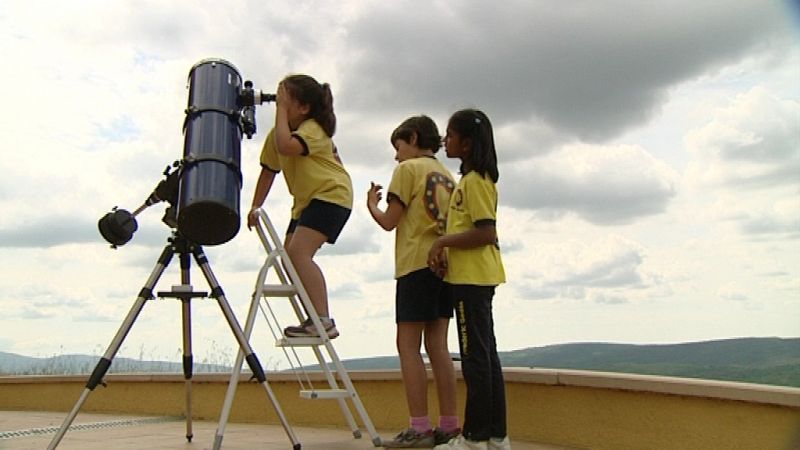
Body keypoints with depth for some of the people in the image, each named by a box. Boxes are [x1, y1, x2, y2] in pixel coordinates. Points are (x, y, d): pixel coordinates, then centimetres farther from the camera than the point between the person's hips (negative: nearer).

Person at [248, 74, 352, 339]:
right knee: (290, 256, 4)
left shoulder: (314, 128, -18)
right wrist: (255, 207, 5)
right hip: (306, 200, 9)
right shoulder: (277, 133, 7)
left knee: (298, 252, -23)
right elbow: (268, 171, 11)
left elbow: (286, 146, -38)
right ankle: (315, 320, 14)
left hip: (332, 194, -9)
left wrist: (281, 109, -27)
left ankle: (323, 320, -23)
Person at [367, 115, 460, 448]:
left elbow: (390, 222, -3)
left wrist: (371, 205, 13)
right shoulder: (447, 176, 19)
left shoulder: (408, 169, -1)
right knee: (437, 345, 7)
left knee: (408, 345, -4)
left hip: (417, 263, -7)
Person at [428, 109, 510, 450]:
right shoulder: (474, 179, 18)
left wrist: (443, 241, -14)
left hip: (472, 278, -10)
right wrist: (447, 250, 6)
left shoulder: (474, 180, -12)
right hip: (476, 277, 10)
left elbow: (486, 233, -21)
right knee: (485, 354, 12)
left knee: (475, 356, -4)